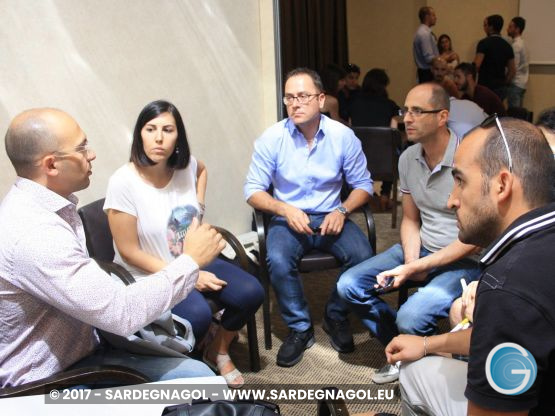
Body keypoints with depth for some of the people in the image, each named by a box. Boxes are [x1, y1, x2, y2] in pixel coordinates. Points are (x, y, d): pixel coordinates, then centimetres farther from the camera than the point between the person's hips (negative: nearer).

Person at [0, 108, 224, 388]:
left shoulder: (40, 207, 4)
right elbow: (121, 313, -26)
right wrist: (191, 260, -16)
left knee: (196, 373, -4)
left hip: (76, 352, 8)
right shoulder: (33, 233, -28)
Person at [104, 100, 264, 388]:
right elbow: (129, 251, -17)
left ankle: (218, 352, 15)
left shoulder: (186, 166, -5)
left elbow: (202, 169, 24)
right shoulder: (123, 182, -21)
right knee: (198, 315, -33)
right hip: (150, 275, -6)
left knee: (251, 293, -14)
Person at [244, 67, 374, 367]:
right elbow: (253, 191, -4)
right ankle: (300, 328, -4)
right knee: (277, 260, -31)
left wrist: (342, 211, -16)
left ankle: (336, 317, 5)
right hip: (288, 218, -1)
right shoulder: (271, 138, -8)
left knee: (363, 256, -25)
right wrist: (285, 209, -21)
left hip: (330, 216, 1)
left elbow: (362, 184, 2)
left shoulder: (343, 135, -6)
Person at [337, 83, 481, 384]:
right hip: (421, 247, 7)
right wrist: (410, 260, -8)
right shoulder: (408, 159, 2)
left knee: (410, 318, -29)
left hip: (465, 260, -7)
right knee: (349, 285, -7)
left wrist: (415, 268, -20)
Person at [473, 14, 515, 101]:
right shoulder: (507, 45, 10)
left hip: (486, 87, -7)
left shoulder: (484, 43, -10)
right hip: (501, 88, 7)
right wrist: (504, 83, 17)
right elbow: (512, 70, 10)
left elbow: (476, 65, -19)